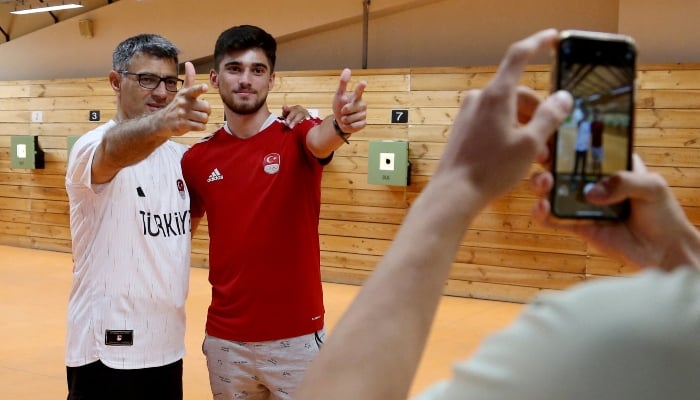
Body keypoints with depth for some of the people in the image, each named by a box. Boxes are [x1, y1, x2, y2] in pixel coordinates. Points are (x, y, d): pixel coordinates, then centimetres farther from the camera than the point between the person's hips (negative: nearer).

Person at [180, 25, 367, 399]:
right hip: (224, 338, 3)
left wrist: (340, 124, -52)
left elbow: (321, 140, -30)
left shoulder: (296, 137, -7)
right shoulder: (197, 159, 2)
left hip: (297, 336, -2)